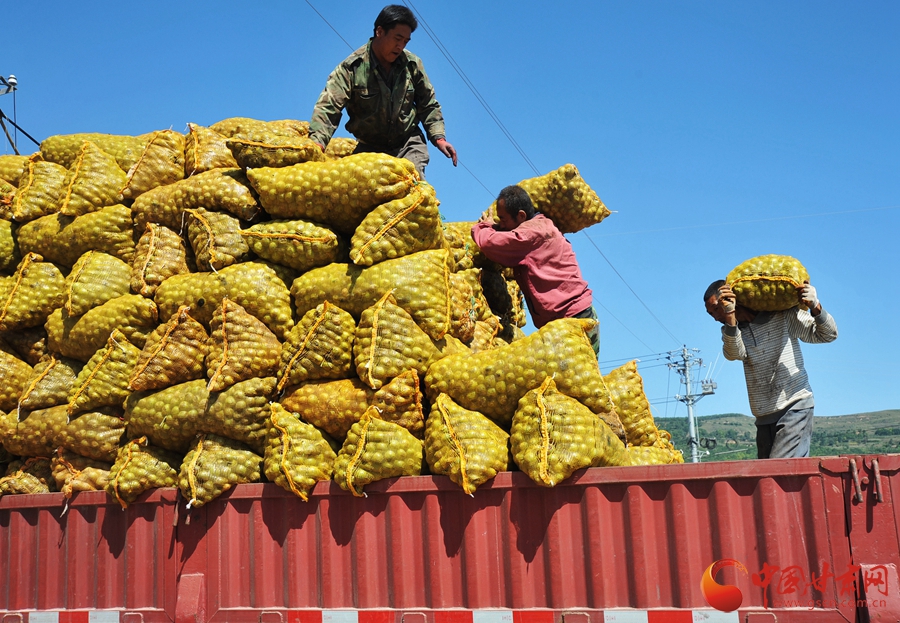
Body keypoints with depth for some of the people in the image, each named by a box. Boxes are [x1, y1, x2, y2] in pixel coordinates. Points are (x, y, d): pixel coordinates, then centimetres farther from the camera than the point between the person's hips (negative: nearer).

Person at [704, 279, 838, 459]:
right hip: (764, 417, 6)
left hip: (794, 408, -5)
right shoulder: (732, 331, 9)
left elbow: (827, 334, 0)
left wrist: (815, 308, -20)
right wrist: (729, 317, -30)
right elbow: (734, 354, -14)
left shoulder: (783, 315, -1)